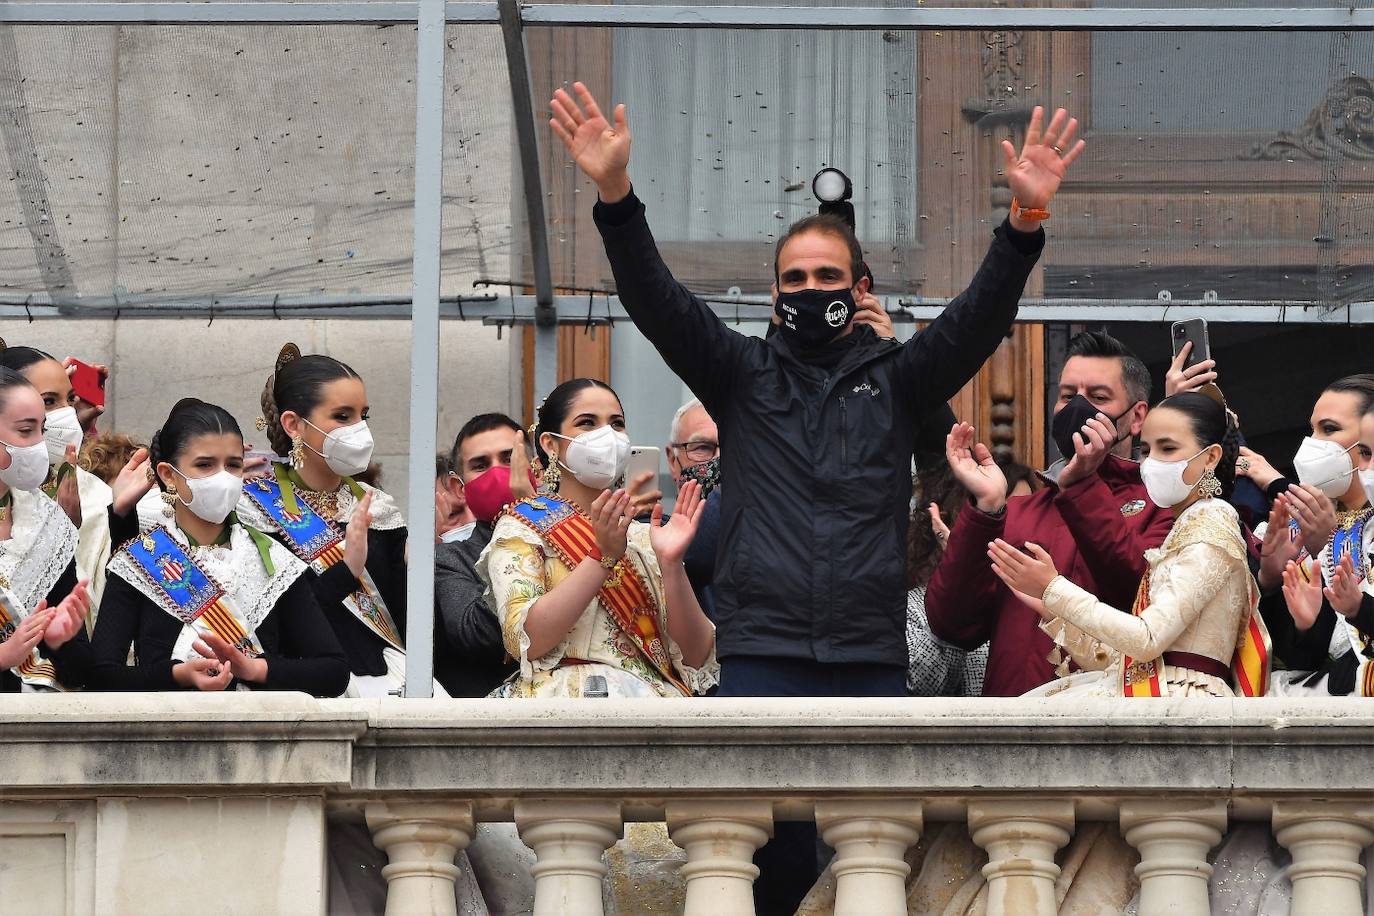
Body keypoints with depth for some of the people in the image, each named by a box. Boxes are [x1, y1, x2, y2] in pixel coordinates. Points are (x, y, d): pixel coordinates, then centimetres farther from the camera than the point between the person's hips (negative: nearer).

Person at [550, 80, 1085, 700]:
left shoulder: (896, 376, 12)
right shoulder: (743, 373, 11)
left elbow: (978, 320, -2)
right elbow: (657, 304, -1)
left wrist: (1024, 221, -20)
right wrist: (614, 195, -17)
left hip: (872, 664, 1)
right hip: (762, 656, -1)